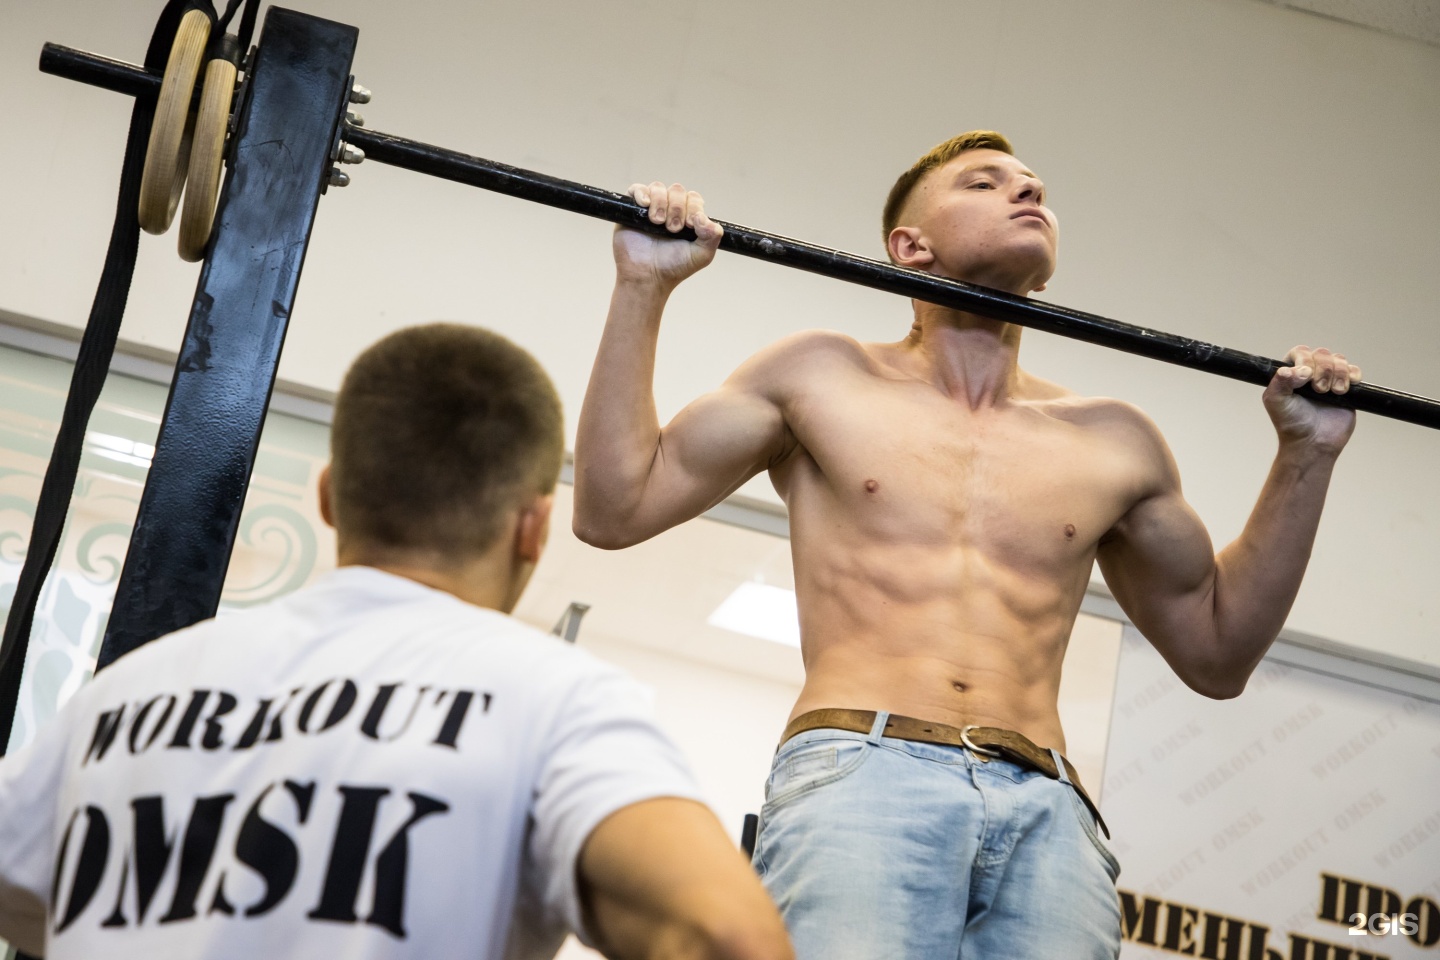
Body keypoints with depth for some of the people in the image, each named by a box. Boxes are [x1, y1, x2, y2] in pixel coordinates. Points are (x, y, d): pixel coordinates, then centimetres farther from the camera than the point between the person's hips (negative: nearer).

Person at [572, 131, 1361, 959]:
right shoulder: (821, 381, 18)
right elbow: (614, 508, 14)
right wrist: (646, 285, 9)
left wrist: (1307, 454, 23)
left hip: (1047, 809, 3)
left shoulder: (1114, 446, 23)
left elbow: (1216, 652, 30)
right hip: (860, 771, -3)